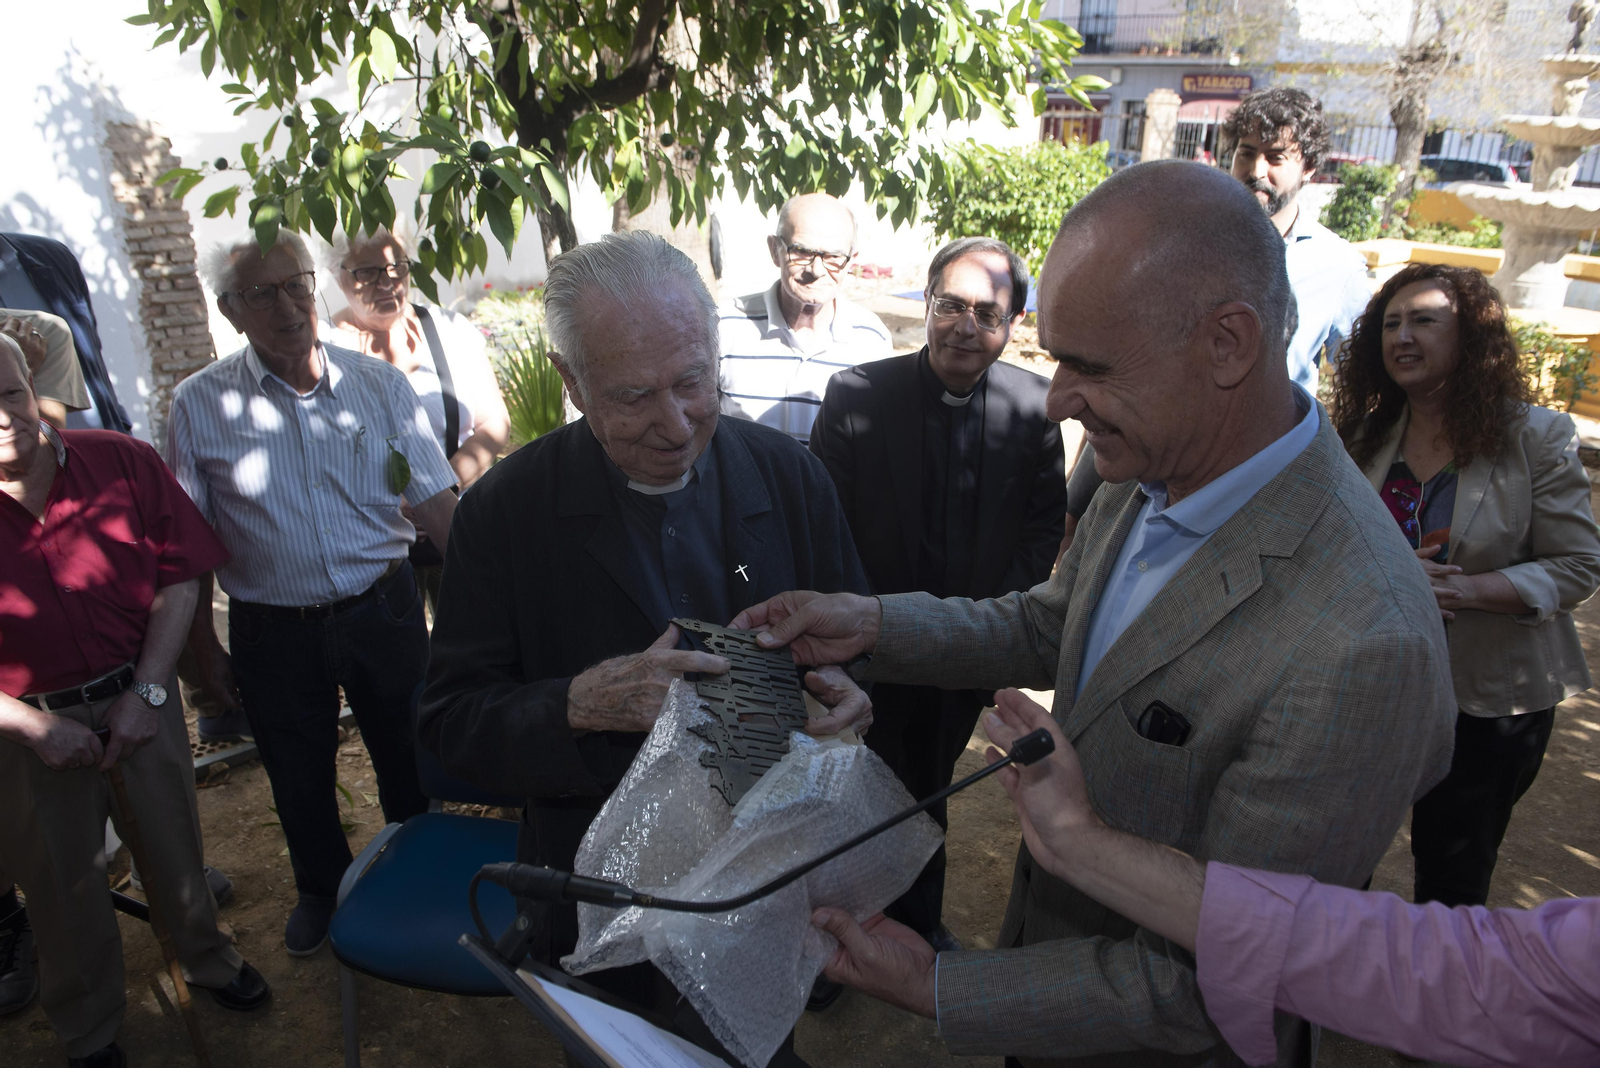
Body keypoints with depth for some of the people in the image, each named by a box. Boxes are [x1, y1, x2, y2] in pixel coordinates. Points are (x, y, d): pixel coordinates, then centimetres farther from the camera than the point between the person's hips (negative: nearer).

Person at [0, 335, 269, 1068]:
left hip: (137, 698, 1)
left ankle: (207, 957, 46)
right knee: (61, 879, 16)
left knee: (171, 842, 17)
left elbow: (178, 579, -6)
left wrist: (145, 693, -11)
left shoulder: (123, 464, -10)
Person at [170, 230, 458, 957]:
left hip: (384, 610, 0)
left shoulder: (379, 385, -4)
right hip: (273, 630, 0)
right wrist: (202, 644, 2)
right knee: (298, 779, 18)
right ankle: (323, 891, 46)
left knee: (408, 761, 16)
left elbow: (436, 504, -4)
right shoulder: (200, 405, -6)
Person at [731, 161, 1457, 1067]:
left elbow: (1209, 990, -27)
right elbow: (1049, 628, 5)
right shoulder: (1151, 475, -12)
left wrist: (940, 989, -24)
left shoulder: (1361, 649, -36)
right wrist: (872, 625, -9)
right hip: (1051, 917, 6)